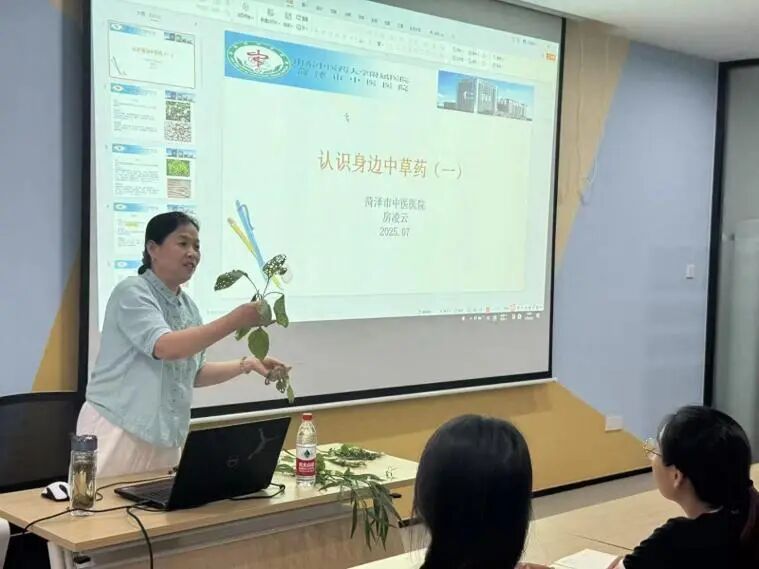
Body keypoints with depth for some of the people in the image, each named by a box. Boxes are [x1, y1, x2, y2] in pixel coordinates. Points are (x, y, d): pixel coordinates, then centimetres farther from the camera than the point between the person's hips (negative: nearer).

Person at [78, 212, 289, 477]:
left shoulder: (187, 306, 10)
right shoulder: (132, 292, -12)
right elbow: (166, 348, -28)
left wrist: (247, 364, 6)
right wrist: (235, 320, -32)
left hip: (164, 438, 7)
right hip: (117, 429, -7)